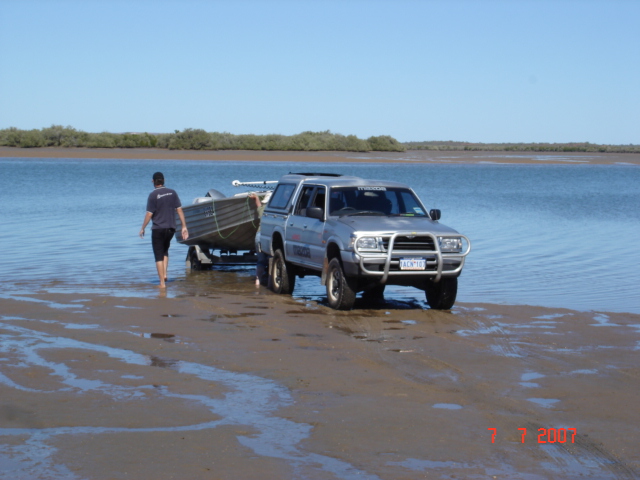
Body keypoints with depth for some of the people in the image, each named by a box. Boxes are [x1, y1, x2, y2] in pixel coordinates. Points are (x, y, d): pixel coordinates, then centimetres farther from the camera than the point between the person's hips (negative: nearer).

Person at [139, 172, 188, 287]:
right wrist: (184, 227, 6)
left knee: (159, 256, 2)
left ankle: (162, 282, 0)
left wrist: (142, 228, 1)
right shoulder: (172, 193, 3)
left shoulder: (153, 195, -10)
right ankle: (164, 274, 9)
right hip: (171, 228, 4)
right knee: (165, 251, 25)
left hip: (158, 229, -4)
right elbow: (179, 210, 2)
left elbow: (149, 214, -11)